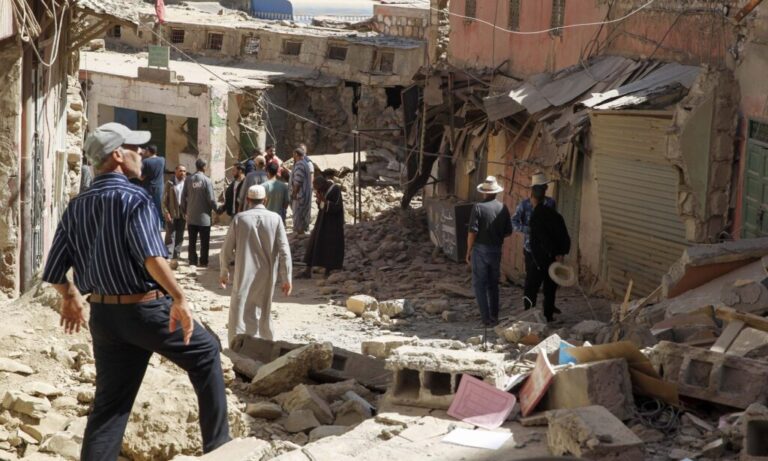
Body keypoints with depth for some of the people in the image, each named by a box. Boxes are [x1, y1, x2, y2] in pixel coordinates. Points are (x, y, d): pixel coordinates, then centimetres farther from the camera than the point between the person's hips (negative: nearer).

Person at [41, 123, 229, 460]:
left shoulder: (76, 207, 7)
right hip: (148, 309, -6)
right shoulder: (133, 198, -14)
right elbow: (151, 256, -31)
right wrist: (179, 298, -27)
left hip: (103, 314, 6)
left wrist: (70, 298, 28)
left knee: (109, 403, 11)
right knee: (205, 354, 15)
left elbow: (55, 271, 10)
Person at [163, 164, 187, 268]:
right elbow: (164, 199, -1)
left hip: (182, 214, 3)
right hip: (171, 214, -3)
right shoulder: (170, 183, 0)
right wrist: (166, 213, -11)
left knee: (179, 237, 6)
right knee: (170, 236, -4)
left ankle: (175, 258, 12)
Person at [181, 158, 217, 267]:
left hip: (191, 216, 3)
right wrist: (216, 209, 6)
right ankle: (203, 261, 5)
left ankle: (192, 261, 11)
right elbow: (211, 199, -11)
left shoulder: (188, 180, -1)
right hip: (204, 216, -3)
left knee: (192, 241, 10)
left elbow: (183, 197, 1)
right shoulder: (207, 181, -12)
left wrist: (184, 211, 13)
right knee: (204, 241, 5)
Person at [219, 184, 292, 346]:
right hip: (266, 277, 2)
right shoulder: (275, 219, -5)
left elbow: (227, 249, -1)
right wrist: (286, 278, 0)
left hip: (244, 275, -2)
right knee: (263, 312, 20)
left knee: (240, 315, -1)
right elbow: (284, 251, -7)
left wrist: (224, 272, 13)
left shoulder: (240, 218, -6)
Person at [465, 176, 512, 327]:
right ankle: (494, 316, 22)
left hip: (480, 249, -4)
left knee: (479, 284, 2)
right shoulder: (502, 208, 0)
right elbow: (508, 231, 5)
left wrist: (468, 251, -6)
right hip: (496, 250, 4)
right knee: (493, 284, 18)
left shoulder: (478, 207, -13)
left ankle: (486, 319, -4)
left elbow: (472, 231, -15)